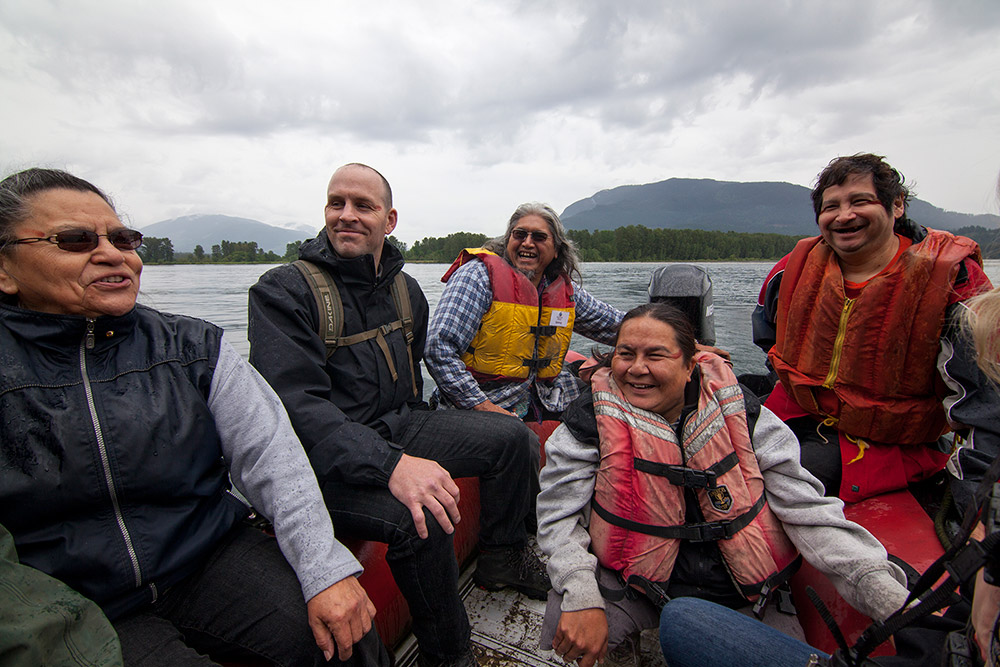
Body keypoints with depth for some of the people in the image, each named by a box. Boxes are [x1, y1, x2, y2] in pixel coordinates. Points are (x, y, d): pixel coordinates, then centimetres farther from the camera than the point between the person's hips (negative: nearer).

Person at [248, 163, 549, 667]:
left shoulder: (406, 290, 8)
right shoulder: (282, 290, -13)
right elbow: (296, 405, -25)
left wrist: (421, 441, 18)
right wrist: (392, 465, -37)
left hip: (396, 428, 7)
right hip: (320, 457, -6)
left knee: (510, 436, 1)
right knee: (419, 517, -32)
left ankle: (502, 556, 22)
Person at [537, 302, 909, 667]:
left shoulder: (739, 414, -9)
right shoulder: (590, 420, -12)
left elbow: (809, 511, -7)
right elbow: (560, 516, -12)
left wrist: (890, 599, -17)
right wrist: (581, 598, -26)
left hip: (736, 595, 2)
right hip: (633, 584, -1)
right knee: (567, 628, -23)